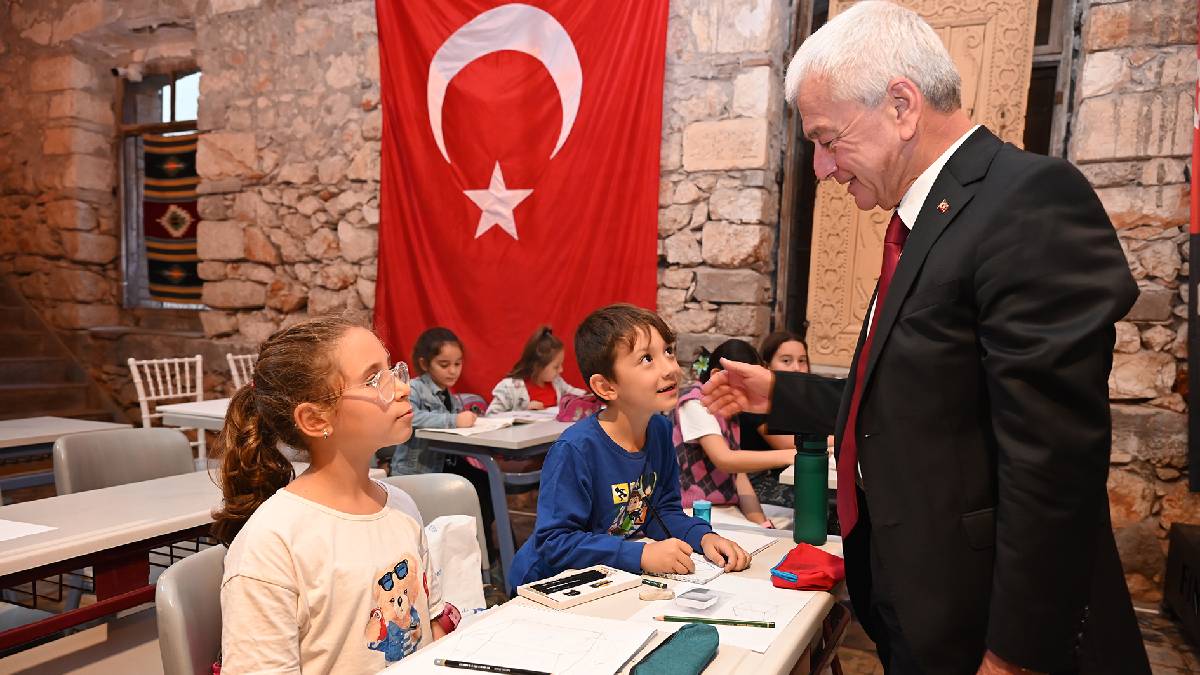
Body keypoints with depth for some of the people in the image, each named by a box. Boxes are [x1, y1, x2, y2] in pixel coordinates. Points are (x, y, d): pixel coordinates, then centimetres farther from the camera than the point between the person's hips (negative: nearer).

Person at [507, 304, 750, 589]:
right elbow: (555, 541, -24)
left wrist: (704, 537, -12)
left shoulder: (660, 429, 0)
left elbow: (664, 510, 7)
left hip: (616, 578, 7)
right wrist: (642, 554, -31)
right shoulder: (575, 449, -24)